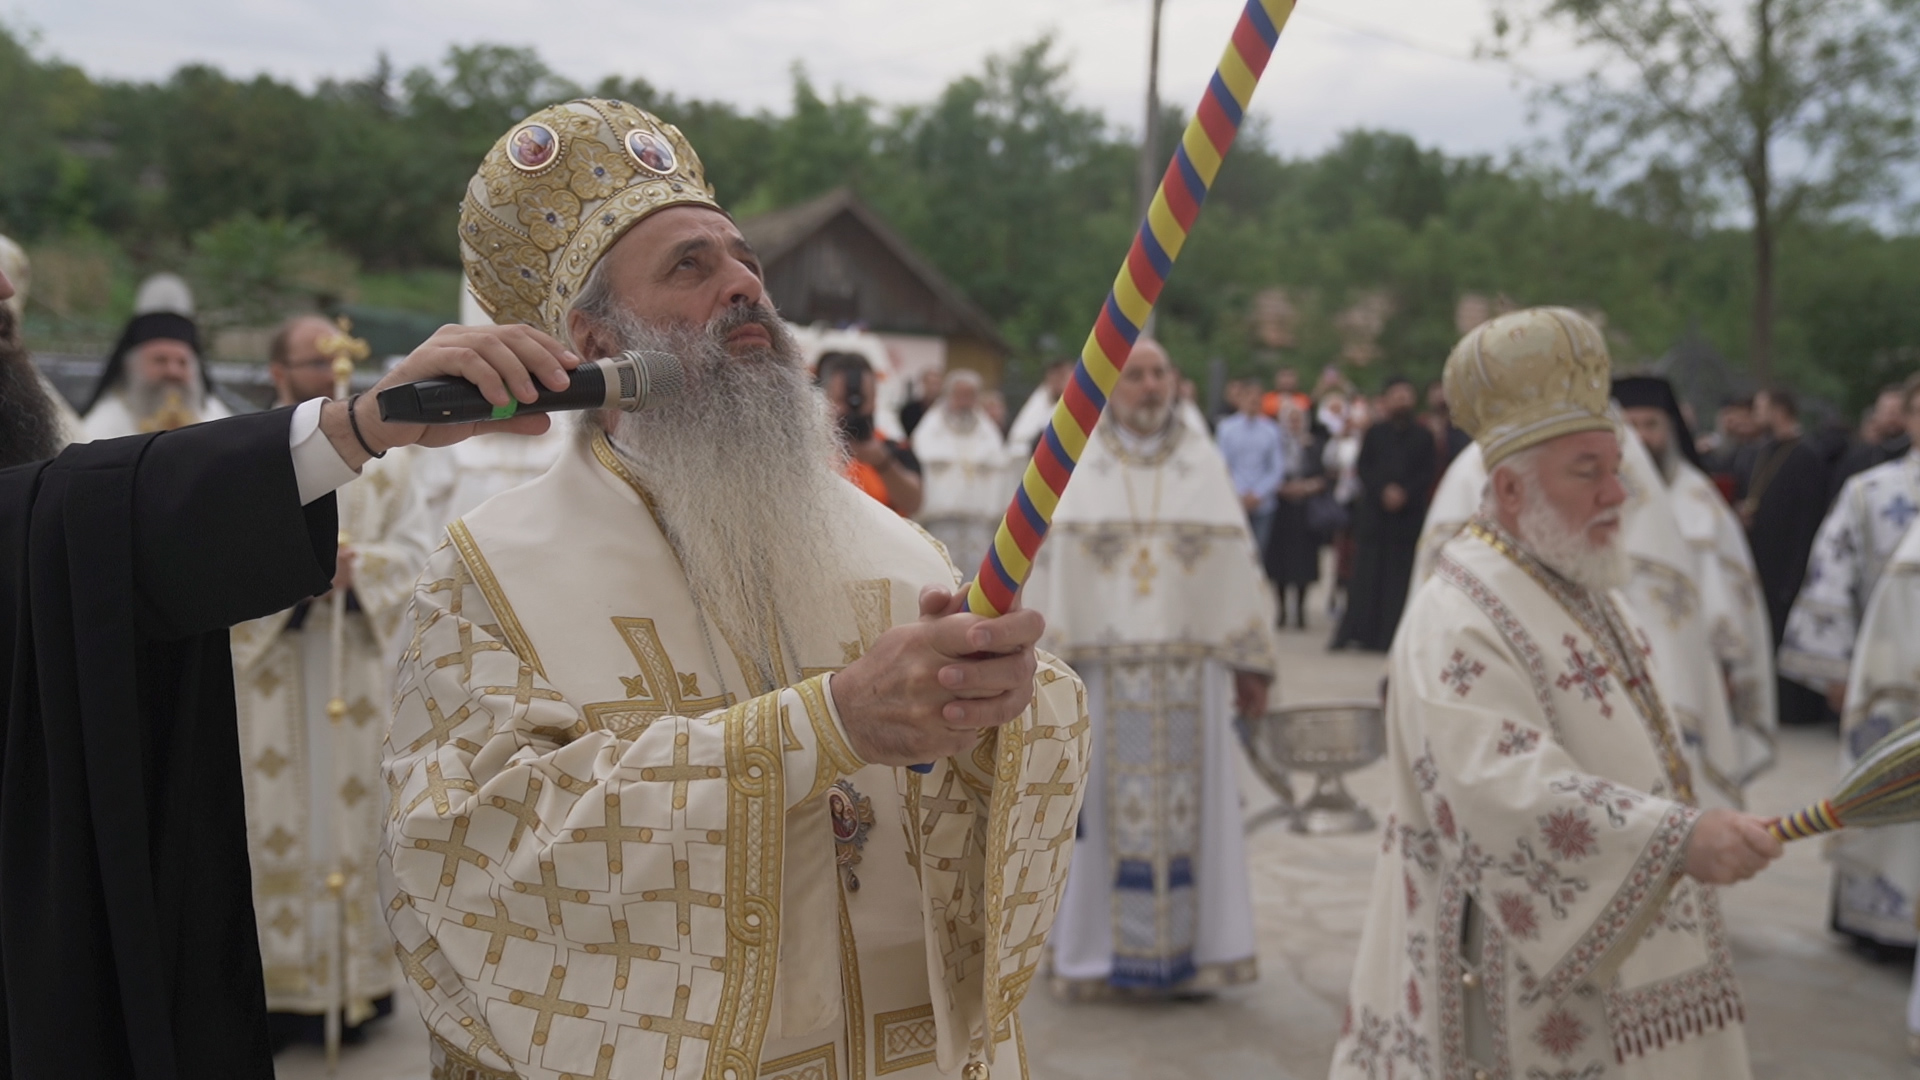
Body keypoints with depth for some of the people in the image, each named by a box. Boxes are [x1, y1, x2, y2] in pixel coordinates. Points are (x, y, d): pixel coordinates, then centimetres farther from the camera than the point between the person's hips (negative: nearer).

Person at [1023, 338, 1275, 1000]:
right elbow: (1046, 566, -2)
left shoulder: (1204, 464, 9)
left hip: (1190, 674, 2)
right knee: (1104, 812, 3)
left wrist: (1250, 662, 2)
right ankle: (1096, 953, 14)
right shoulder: (1073, 466, 3)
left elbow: (1237, 562, 7)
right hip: (1101, 667, -1)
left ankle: (1186, 950, 14)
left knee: (1188, 809, 4)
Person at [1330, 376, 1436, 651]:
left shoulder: (1423, 436, 8)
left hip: (1408, 513, 0)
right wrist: (1383, 491, -12)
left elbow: (1428, 473, 2)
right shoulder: (1374, 433, 8)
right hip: (1374, 513, 0)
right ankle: (1356, 631, 6)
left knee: (1399, 578, -1)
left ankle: (1388, 635, 3)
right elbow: (1363, 469, 2)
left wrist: (1405, 493, -12)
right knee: (1367, 575, 0)